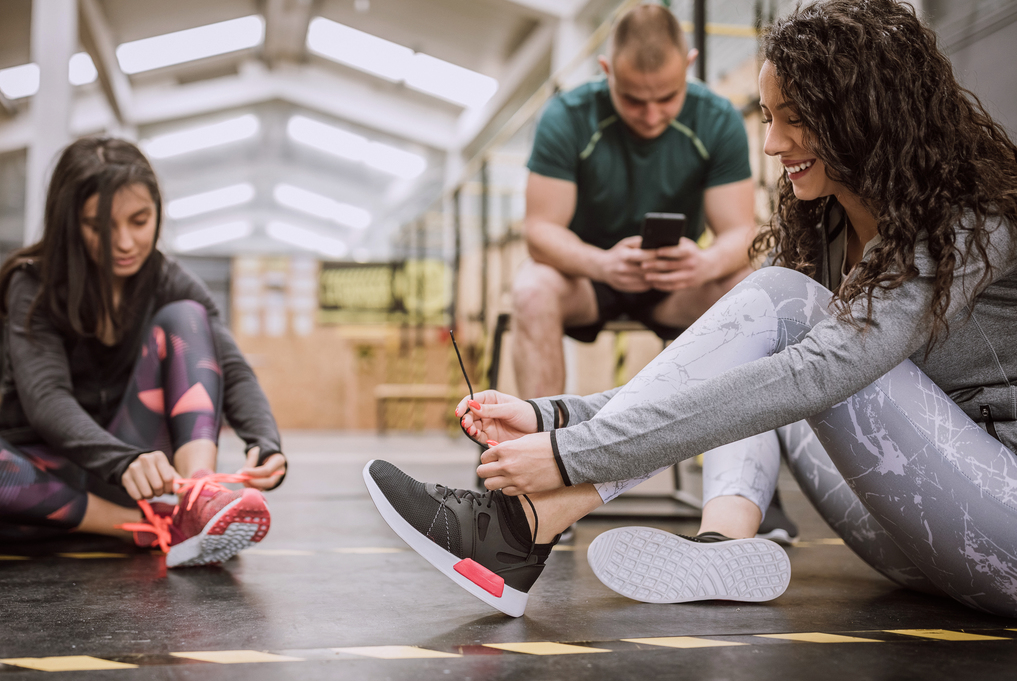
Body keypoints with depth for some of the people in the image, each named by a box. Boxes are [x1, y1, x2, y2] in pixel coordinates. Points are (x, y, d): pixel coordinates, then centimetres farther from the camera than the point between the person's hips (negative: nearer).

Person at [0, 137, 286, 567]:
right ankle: (155, 528, -30)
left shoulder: (172, 286, 1)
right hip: (49, 472, -2)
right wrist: (124, 461, -43)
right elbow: (46, 398, -24)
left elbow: (234, 372, -10)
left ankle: (199, 498, -37)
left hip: (139, 459, 2)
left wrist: (266, 444, -33)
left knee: (183, 317, -18)